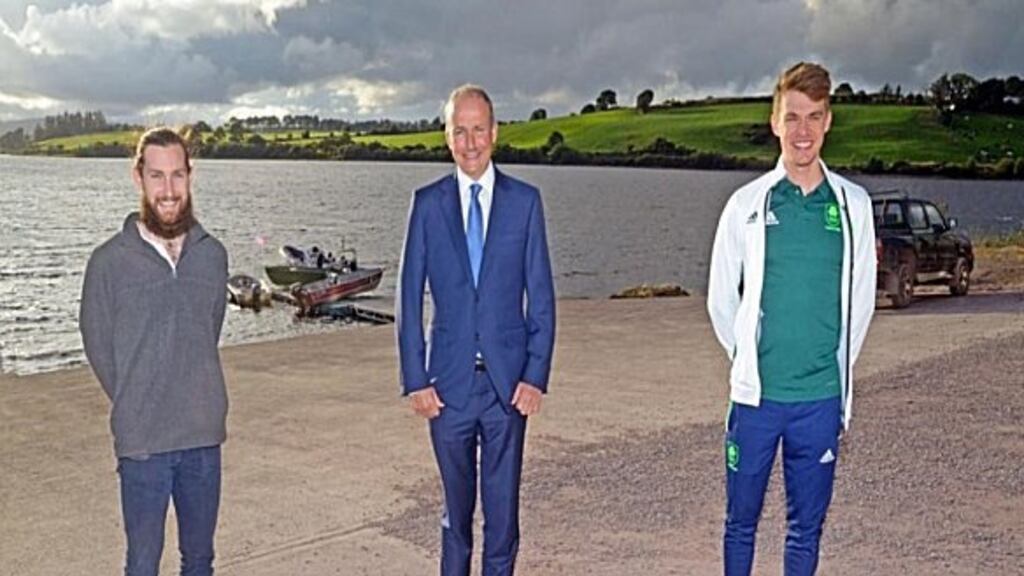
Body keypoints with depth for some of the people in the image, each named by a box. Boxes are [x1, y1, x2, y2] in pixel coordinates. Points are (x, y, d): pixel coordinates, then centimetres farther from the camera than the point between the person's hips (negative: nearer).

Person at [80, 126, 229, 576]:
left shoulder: (212, 255, 1)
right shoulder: (110, 261, -9)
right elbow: (98, 347, 1)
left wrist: (195, 399, 8)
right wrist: (135, 407, 5)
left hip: (204, 437, 3)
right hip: (142, 441, -3)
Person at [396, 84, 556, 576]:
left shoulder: (525, 201, 2)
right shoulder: (427, 203, 3)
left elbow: (541, 297, 3)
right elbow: (409, 298, 3)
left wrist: (536, 375, -5)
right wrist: (414, 379, -2)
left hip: (508, 382, 0)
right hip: (449, 383, 0)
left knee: (503, 507, 6)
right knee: (456, 506, 13)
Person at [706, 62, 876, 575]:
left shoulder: (853, 204, 1)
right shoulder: (747, 204, -2)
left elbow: (860, 299, 9)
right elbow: (721, 298, 6)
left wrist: (835, 368, 8)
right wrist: (750, 359, 6)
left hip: (822, 397, 1)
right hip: (756, 395, -1)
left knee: (807, 527, 11)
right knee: (741, 521, 11)